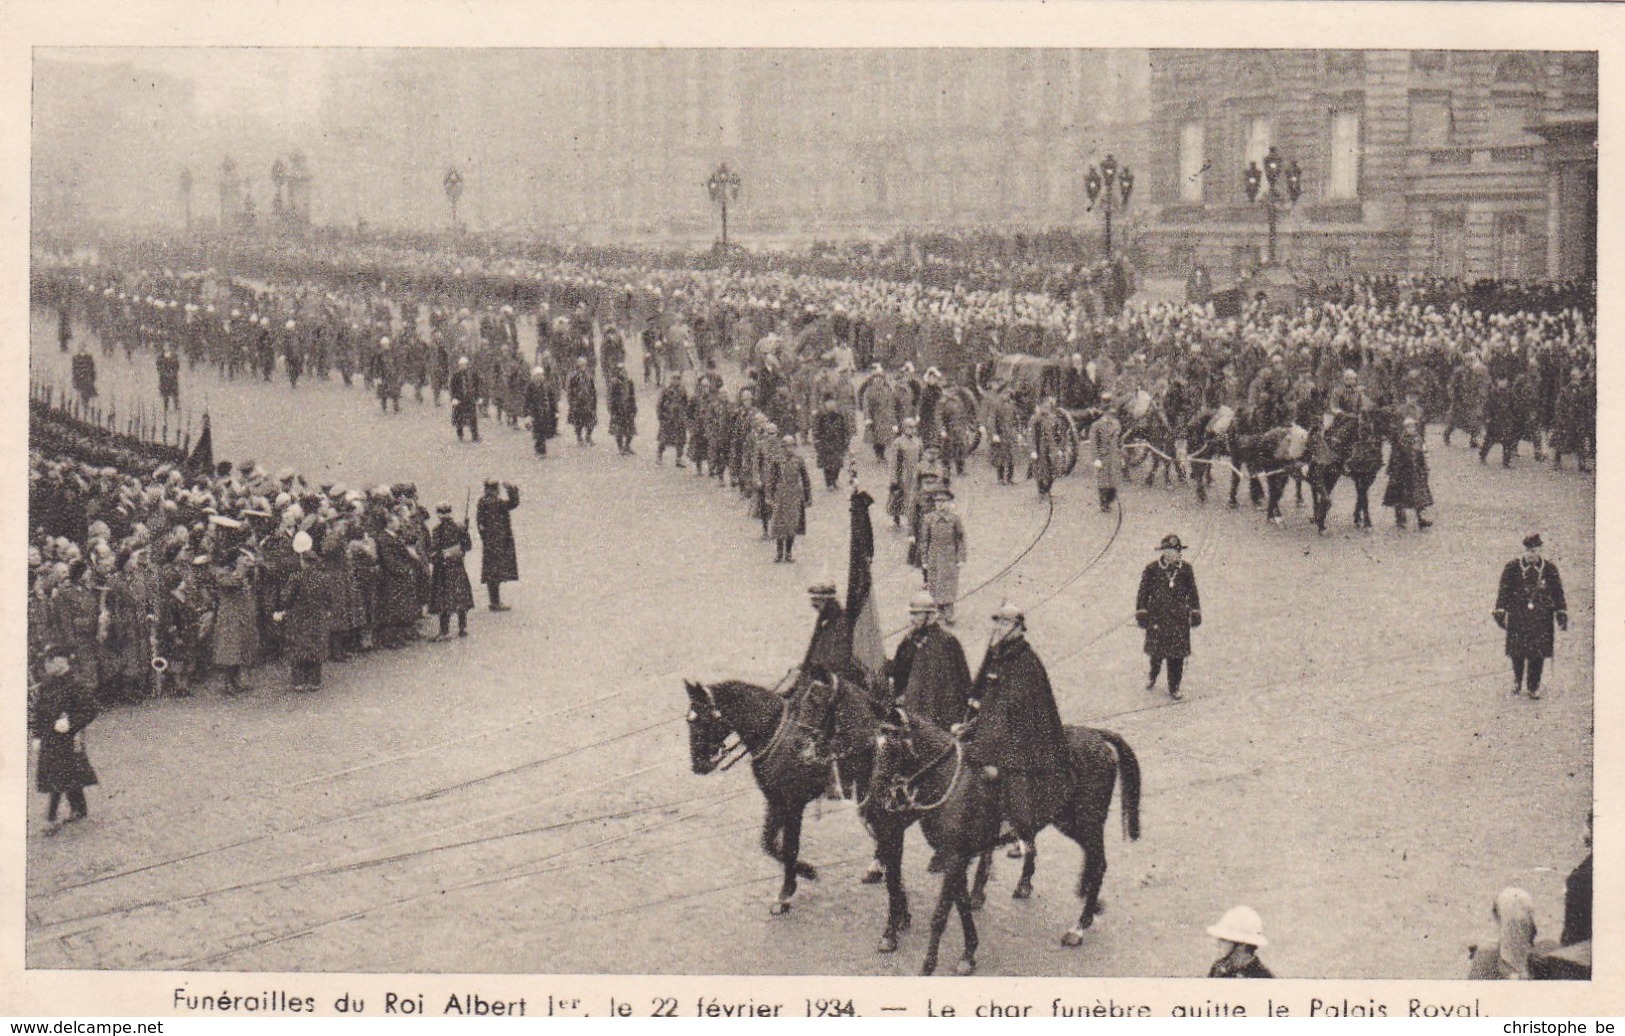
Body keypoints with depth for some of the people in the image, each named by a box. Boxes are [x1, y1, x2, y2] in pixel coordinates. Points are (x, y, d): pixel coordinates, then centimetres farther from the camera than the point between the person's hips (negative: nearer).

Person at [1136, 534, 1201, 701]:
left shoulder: (1186, 569, -1)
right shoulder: (1152, 569, -7)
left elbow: (1192, 592, 8)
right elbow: (1143, 592, -2)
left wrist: (1195, 612, 8)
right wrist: (1142, 613, -5)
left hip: (1180, 620, 1)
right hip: (1157, 617, -1)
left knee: (1177, 656, 2)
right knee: (1157, 651, 12)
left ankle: (1174, 688, 15)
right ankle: (1153, 675, 42)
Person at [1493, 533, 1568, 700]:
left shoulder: (1550, 569, 1)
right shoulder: (1512, 567, -2)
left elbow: (1558, 592, 7)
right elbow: (1504, 591, -1)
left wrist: (1561, 613, 2)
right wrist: (1500, 612, -8)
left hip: (1541, 618, 0)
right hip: (1517, 616, 0)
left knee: (1537, 655, 1)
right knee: (1517, 653, 7)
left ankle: (1534, 688, 12)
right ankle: (1517, 682, 30)